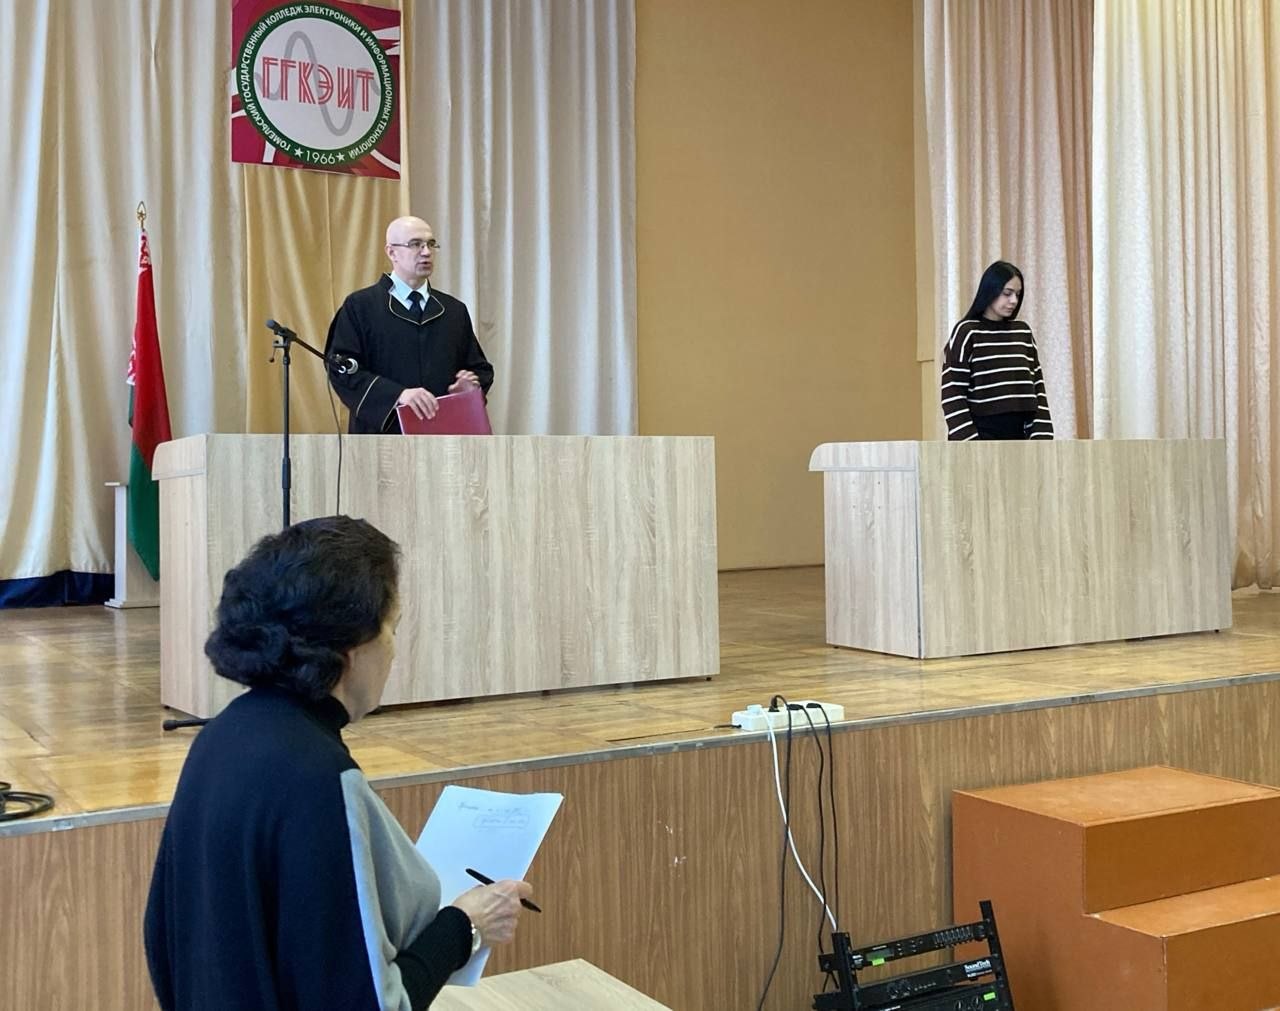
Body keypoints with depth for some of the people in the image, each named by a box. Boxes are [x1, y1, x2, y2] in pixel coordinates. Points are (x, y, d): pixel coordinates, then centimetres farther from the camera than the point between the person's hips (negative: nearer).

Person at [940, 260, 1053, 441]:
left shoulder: (1023, 332, 11)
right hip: (980, 435, -6)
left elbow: (1036, 386, 12)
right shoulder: (966, 332, -5)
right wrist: (969, 447, -15)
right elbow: (952, 393, -9)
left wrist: (1041, 434, 1)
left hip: (1017, 435, 6)